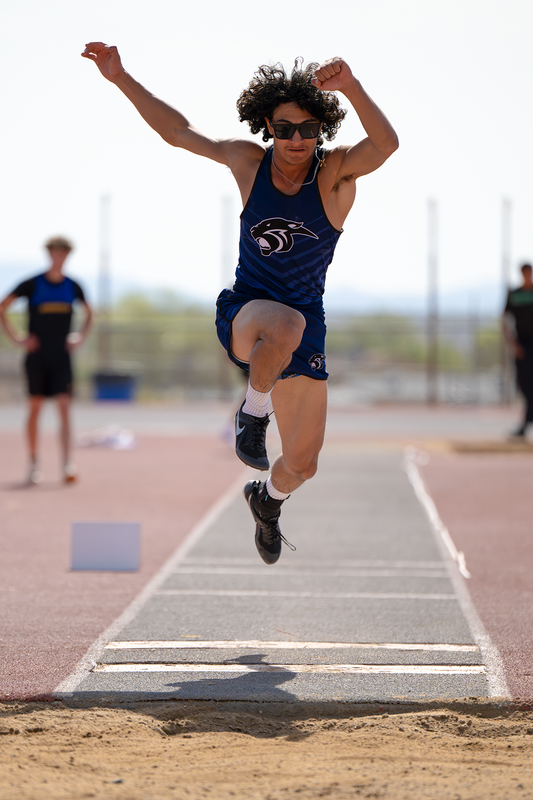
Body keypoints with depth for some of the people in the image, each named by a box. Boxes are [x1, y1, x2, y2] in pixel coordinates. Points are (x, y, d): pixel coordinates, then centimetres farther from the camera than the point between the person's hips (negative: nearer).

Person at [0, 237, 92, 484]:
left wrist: (80, 337, 10)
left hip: (61, 356, 1)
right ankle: (34, 464, 14)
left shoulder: (73, 286, 5)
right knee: (35, 407, 4)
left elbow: (88, 313, 23)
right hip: (36, 355, -1)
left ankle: (67, 464, -16)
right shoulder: (32, 284, -5)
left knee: (64, 407, -10)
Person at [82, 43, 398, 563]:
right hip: (242, 315, -1)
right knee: (283, 326, -42)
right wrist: (121, 78, 8)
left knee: (301, 465, 5)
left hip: (304, 330, 1)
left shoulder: (337, 170, -10)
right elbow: (179, 132, 10)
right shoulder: (249, 161, -3)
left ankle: (268, 500, 45)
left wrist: (351, 87, -50)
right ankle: (254, 411, -10)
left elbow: (386, 144, -32)